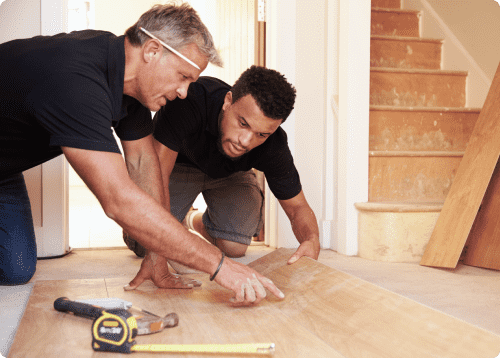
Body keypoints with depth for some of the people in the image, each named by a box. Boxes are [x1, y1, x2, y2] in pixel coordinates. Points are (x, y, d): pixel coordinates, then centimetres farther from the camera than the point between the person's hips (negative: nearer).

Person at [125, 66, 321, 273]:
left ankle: (198, 222, 18)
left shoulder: (273, 147, -30)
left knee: (234, 247, -15)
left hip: (229, 174, 3)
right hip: (177, 164, -2)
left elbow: (298, 207, -17)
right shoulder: (187, 102, -42)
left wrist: (312, 241, -40)